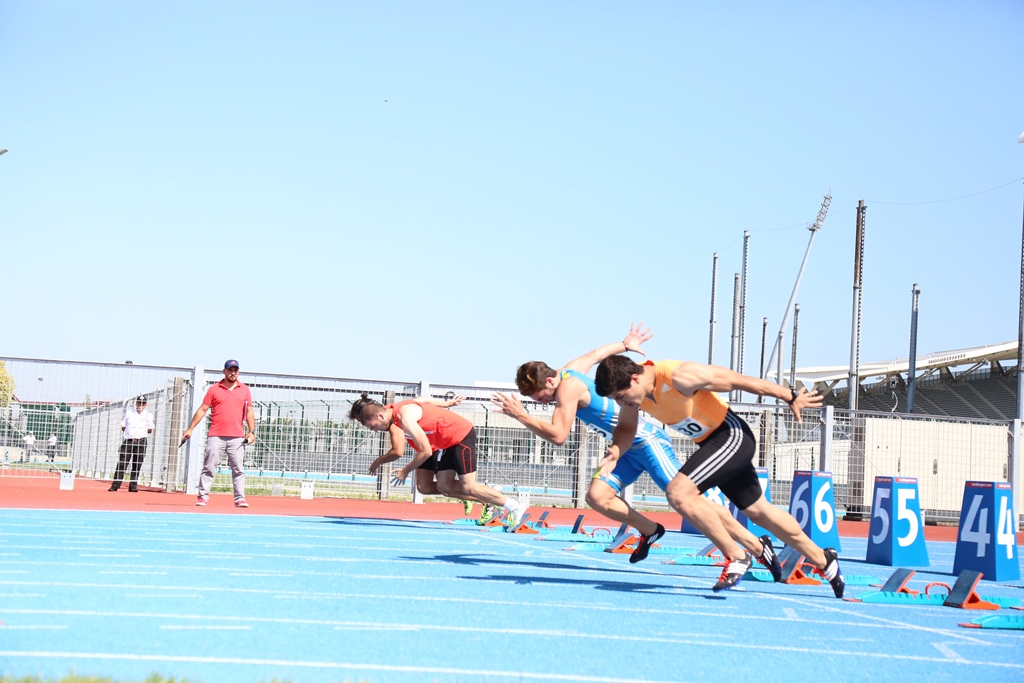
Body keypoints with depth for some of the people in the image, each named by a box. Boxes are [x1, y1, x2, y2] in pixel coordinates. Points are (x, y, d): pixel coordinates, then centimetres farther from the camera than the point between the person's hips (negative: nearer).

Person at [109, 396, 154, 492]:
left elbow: (150, 430, 10)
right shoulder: (129, 414, 11)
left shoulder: (149, 415, 10)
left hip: (141, 441, 0)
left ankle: (133, 487, 4)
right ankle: (115, 485, -8)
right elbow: (123, 428, 11)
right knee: (122, 464, -7)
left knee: (137, 465, -1)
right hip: (128, 441, 0)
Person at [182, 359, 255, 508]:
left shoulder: (244, 390, 11)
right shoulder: (214, 389, 7)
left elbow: (249, 412, 11)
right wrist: (190, 429, -1)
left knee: (238, 469, 0)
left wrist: (252, 431, 0)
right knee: (208, 467, -2)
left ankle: (240, 498, 1)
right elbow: (202, 410, 5)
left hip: (237, 438, 1)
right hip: (216, 437, -1)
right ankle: (203, 496, 2)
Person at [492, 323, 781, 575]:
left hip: (648, 441, -9)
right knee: (597, 497, -4)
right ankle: (649, 531, 16)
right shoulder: (568, 370, 6)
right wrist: (625, 345, 41)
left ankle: (758, 546, -7)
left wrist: (521, 415, -26)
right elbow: (596, 354, 25)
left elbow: (558, 436, -29)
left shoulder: (567, 386, -21)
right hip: (629, 448, 9)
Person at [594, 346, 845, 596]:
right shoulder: (633, 388, -8)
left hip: (733, 435, -9)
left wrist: (790, 397, -12)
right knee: (759, 511, 20)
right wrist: (615, 452, -15)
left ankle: (737, 557, -11)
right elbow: (626, 428, 9)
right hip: (713, 443, 9)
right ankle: (824, 560, 37)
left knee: (678, 492, -24)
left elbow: (739, 380, -21)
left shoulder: (679, 377, -30)